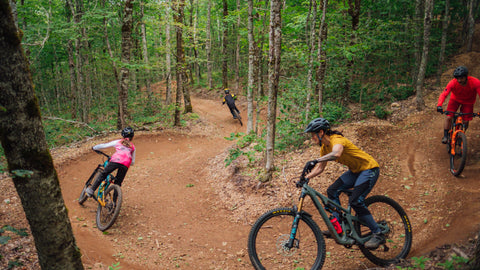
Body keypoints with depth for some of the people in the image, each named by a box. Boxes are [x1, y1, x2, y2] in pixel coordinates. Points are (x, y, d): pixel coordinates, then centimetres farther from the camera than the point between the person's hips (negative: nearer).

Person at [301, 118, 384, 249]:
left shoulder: (337, 139, -25)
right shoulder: (324, 147, 3)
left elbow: (336, 154, -49)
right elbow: (320, 168, 9)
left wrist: (315, 161, -55)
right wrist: (305, 178, -3)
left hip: (369, 168, -9)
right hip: (355, 171, 9)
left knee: (355, 201, -20)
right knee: (332, 191, -3)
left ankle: (378, 234, -6)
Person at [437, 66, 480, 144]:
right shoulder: (452, 83, -32)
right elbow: (444, 94, -35)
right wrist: (439, 105, -53)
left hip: (468, 102, 0)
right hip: (455, 99, 0)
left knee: (465, 122, 0)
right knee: (448, 117, -15)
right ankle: (445, 136, 2)